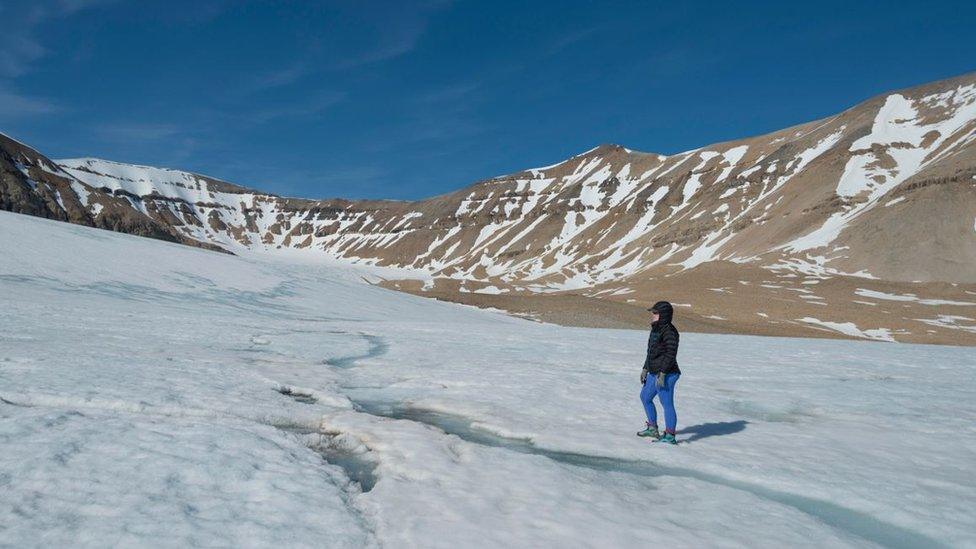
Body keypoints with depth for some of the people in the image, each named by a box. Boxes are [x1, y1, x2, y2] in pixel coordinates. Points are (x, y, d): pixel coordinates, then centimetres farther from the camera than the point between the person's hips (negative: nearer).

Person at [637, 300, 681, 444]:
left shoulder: (669, 331, -18)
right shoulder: (656, 329, 13)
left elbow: (671, 354, -21)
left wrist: (662, 374, -23)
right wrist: (645, 369, 22)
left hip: (666, 375, -11)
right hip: (654, 373, 11)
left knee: (667, 404, -3)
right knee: (645, 397, 21)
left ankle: (670, 436, 7)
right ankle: (652, 428, 33)